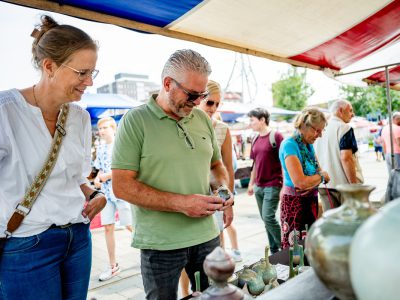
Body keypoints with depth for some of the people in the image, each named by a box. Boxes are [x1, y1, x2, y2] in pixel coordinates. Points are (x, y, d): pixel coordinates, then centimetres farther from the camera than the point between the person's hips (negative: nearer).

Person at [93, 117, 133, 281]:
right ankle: (113, 266, 20)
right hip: (106, 193, 6)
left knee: (130, 226, 0)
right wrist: (97, 179, -2)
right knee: (108, 227, 7)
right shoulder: (100, 149, 12)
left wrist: (108, 175, -16)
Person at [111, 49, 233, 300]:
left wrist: (223, 188, -4)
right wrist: (181, 203, -20)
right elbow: (122, 186, -14)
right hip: (160, 245, -4)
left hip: (207, 236, 5)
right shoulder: (136, 120, -10)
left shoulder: (203, 119, 6)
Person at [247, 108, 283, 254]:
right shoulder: (255, 140, 12)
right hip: (258, 186, 7)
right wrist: (251, 183, 18)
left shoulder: (275, 136, -9)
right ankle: (274, 250, 23)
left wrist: (284, 183, -14)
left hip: (273, 185, -7)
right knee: (265, 219, 11)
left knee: (268, 217, -10)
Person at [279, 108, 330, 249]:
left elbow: (318, 171, 11)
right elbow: (300, 182, -23)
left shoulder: (309, 145, 10)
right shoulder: (289, 144, -17)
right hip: (294, 202, -8)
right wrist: (322, 176, -5)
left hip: (311, 200, 8)